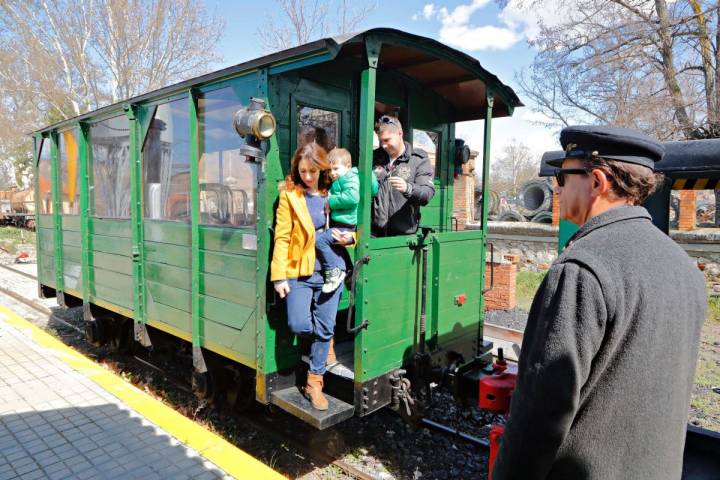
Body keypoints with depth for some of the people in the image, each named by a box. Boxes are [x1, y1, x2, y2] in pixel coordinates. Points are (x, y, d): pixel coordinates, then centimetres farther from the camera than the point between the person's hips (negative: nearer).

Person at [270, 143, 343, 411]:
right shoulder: (290, 195, -2)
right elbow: (282, 237, -5)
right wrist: (279, 276, -10)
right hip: (299, 271, -2)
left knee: (325, 329, 6)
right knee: (299, 325, -9)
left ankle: (314, 383, 21)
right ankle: (322, 339, 27)